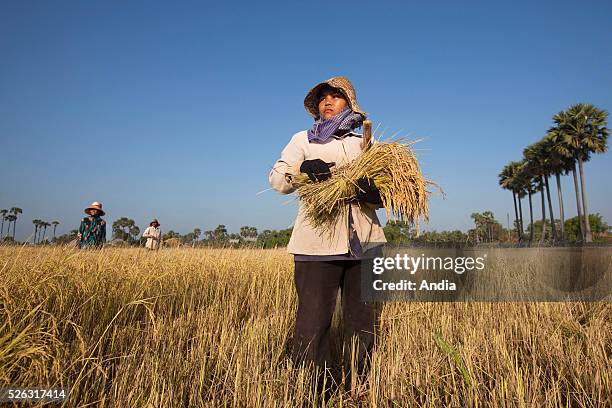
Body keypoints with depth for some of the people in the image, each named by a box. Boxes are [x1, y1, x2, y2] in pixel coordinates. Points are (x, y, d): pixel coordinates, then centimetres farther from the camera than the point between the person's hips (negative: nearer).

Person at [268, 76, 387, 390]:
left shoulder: (364, 144, 18)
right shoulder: (303, 139, 15)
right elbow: (277, 180, 2)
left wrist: (374, 191, -14)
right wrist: (303, 167, -20)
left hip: (363, 241, 2)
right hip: (317, 242, -2)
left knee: (362, 318, 7)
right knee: (313, 318, -5)